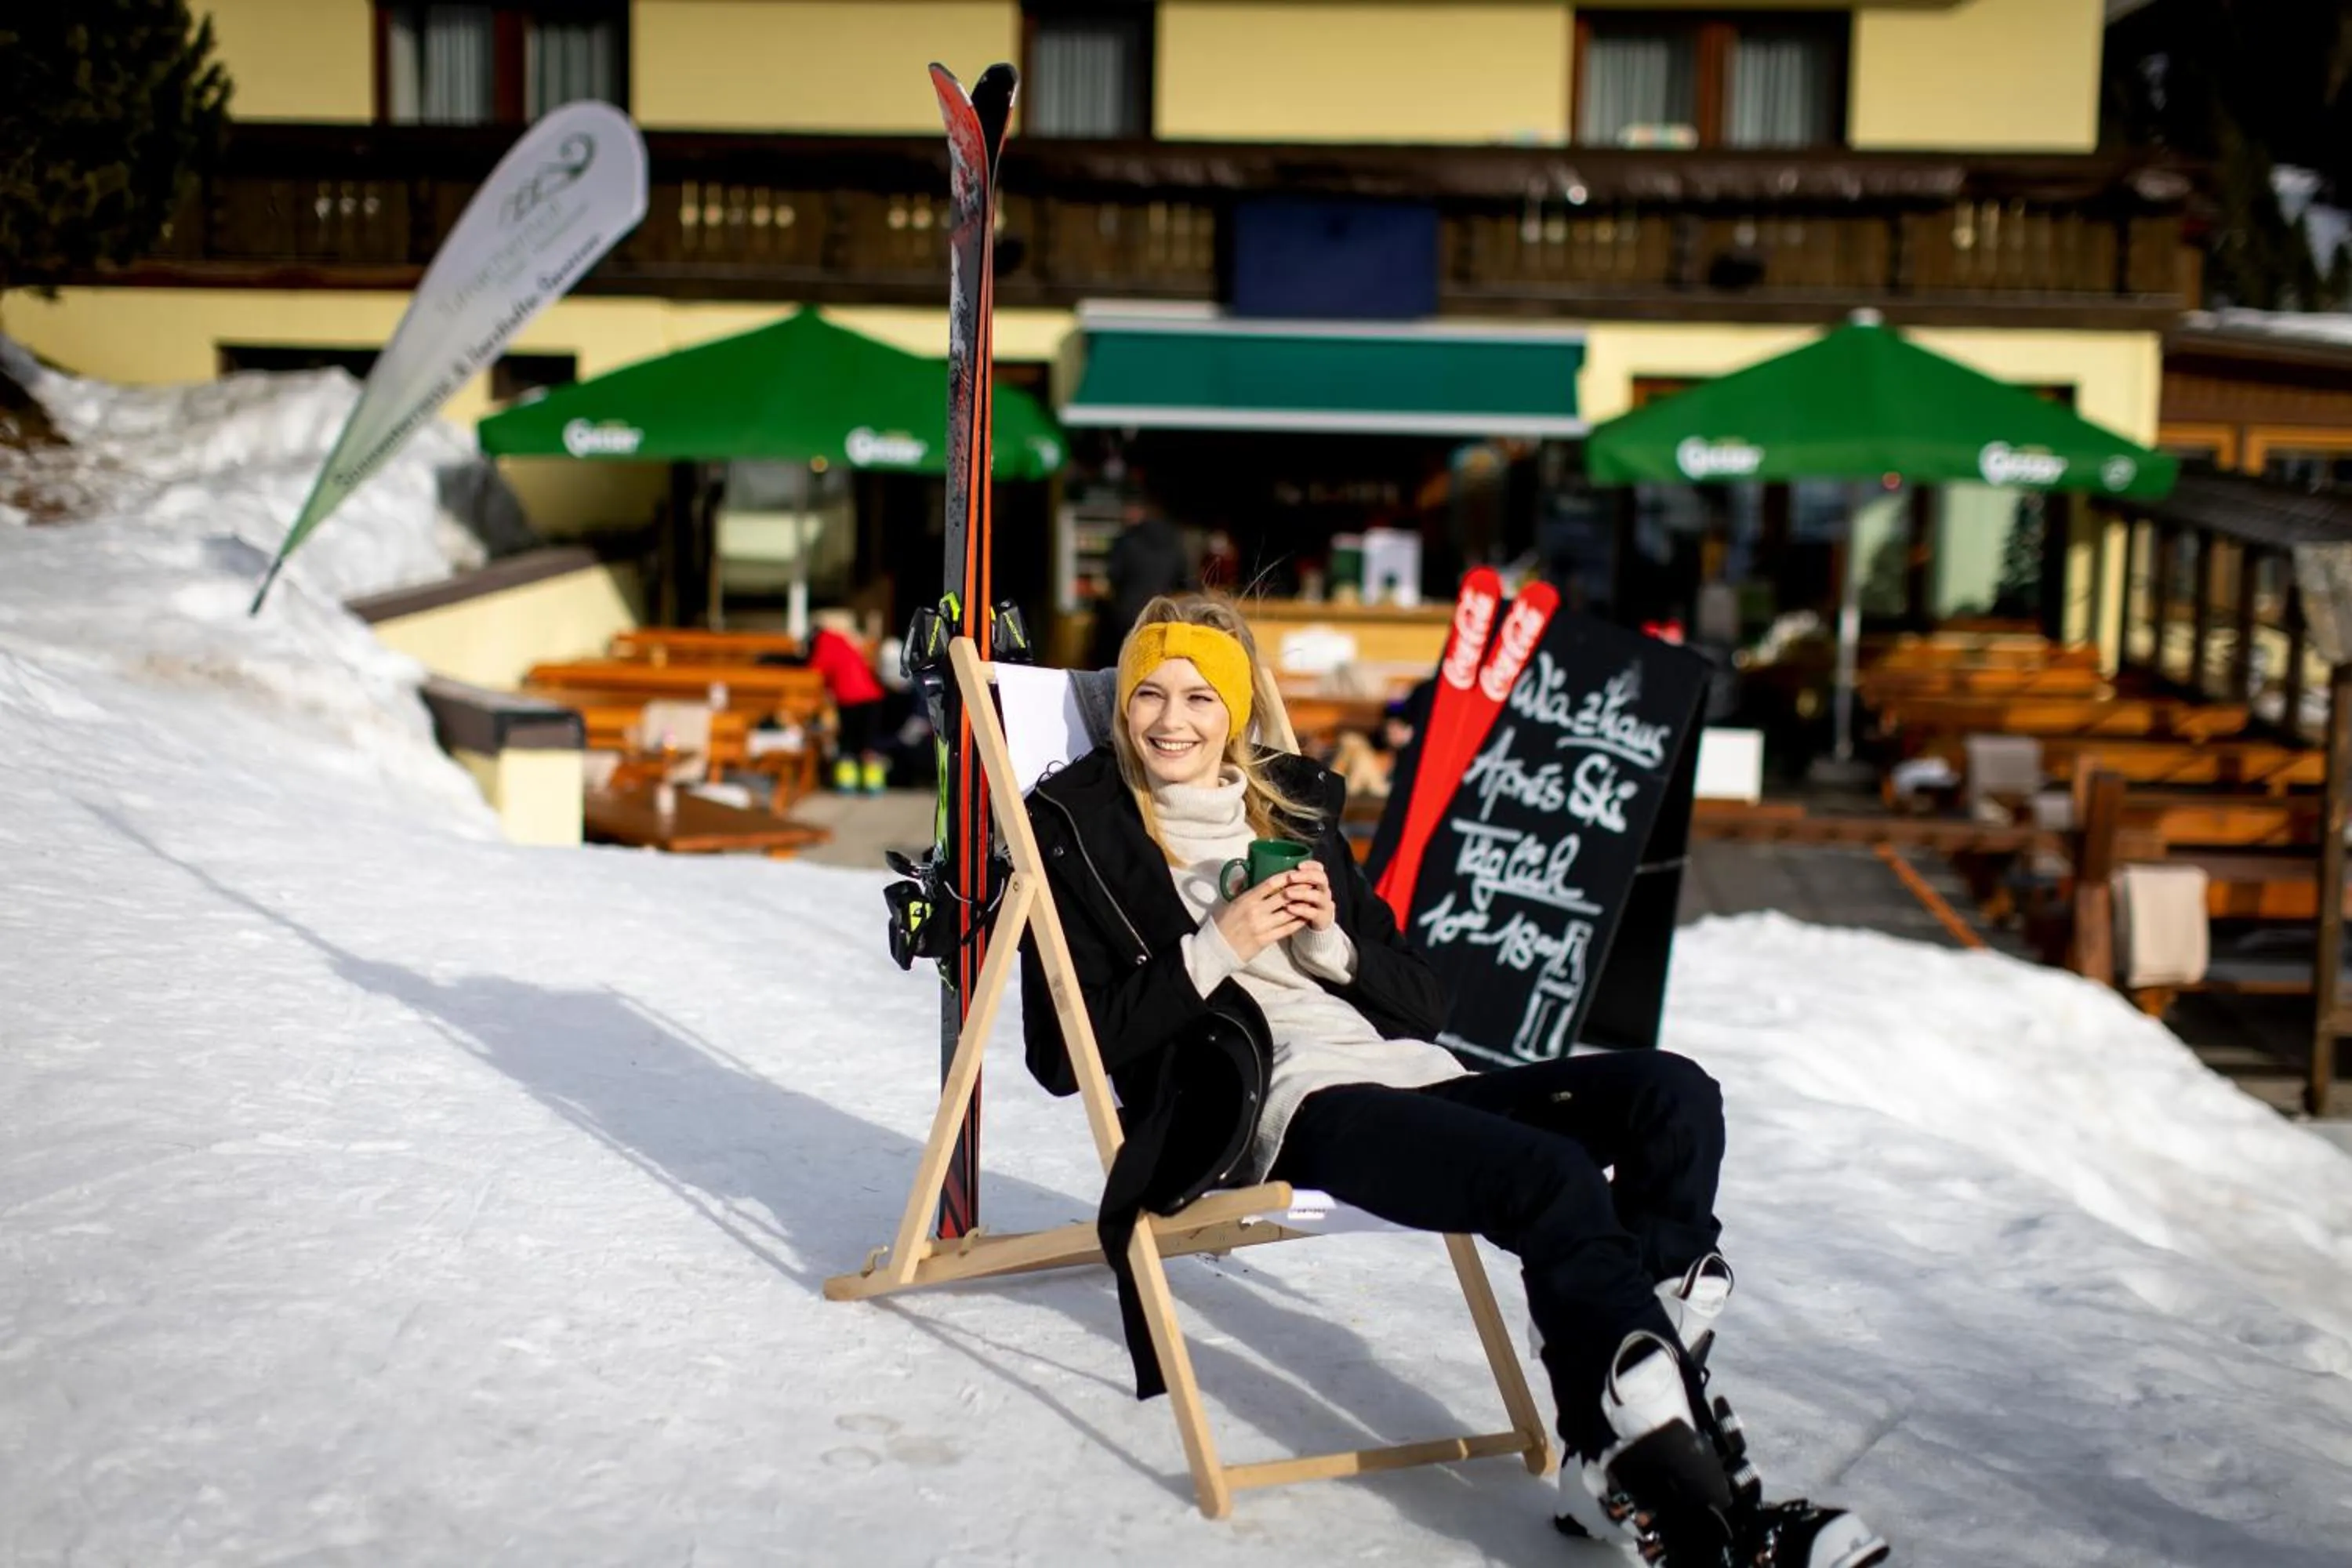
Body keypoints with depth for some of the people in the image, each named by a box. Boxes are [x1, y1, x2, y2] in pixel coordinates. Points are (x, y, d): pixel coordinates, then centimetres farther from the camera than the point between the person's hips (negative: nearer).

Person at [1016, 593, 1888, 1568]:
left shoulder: (1295, 811, 23)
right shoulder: (1082, 832, 7)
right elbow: (1064, 1051, -3)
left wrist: (1332, 941, 0)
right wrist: (1215, 951, -9)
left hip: (1411, 1077, 7)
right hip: (1281, 1103, -7)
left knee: (1670, 1093, -16)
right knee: (1554, 1178, -30)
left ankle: (1619, 1468, -23)